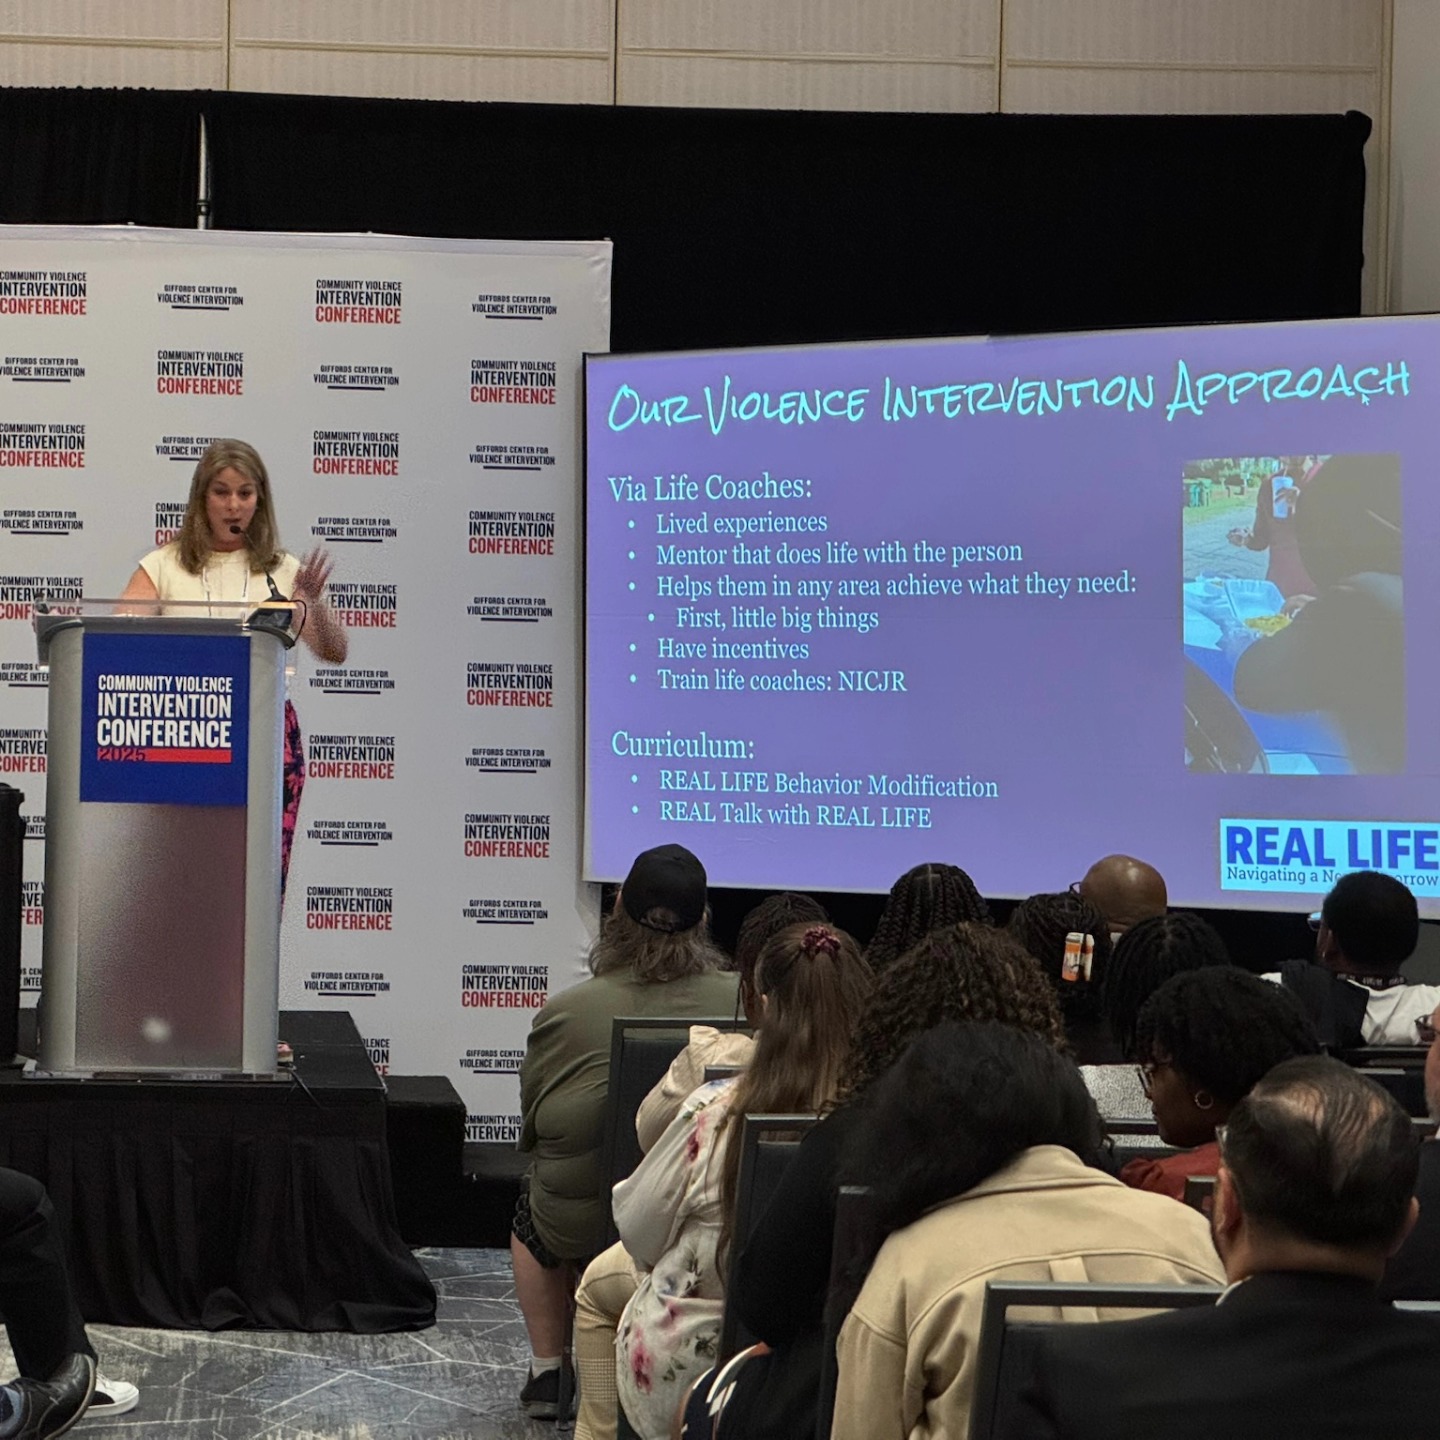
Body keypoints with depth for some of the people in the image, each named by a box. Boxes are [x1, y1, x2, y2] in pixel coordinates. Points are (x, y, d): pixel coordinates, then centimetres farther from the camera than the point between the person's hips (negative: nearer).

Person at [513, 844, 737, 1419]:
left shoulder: (566, 1011, -17)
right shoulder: (738, 1002, -14)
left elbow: (530, 1125, -2)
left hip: (581, 1224, -2)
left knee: (531, 1201, 33)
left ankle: (547, 1370, 35)